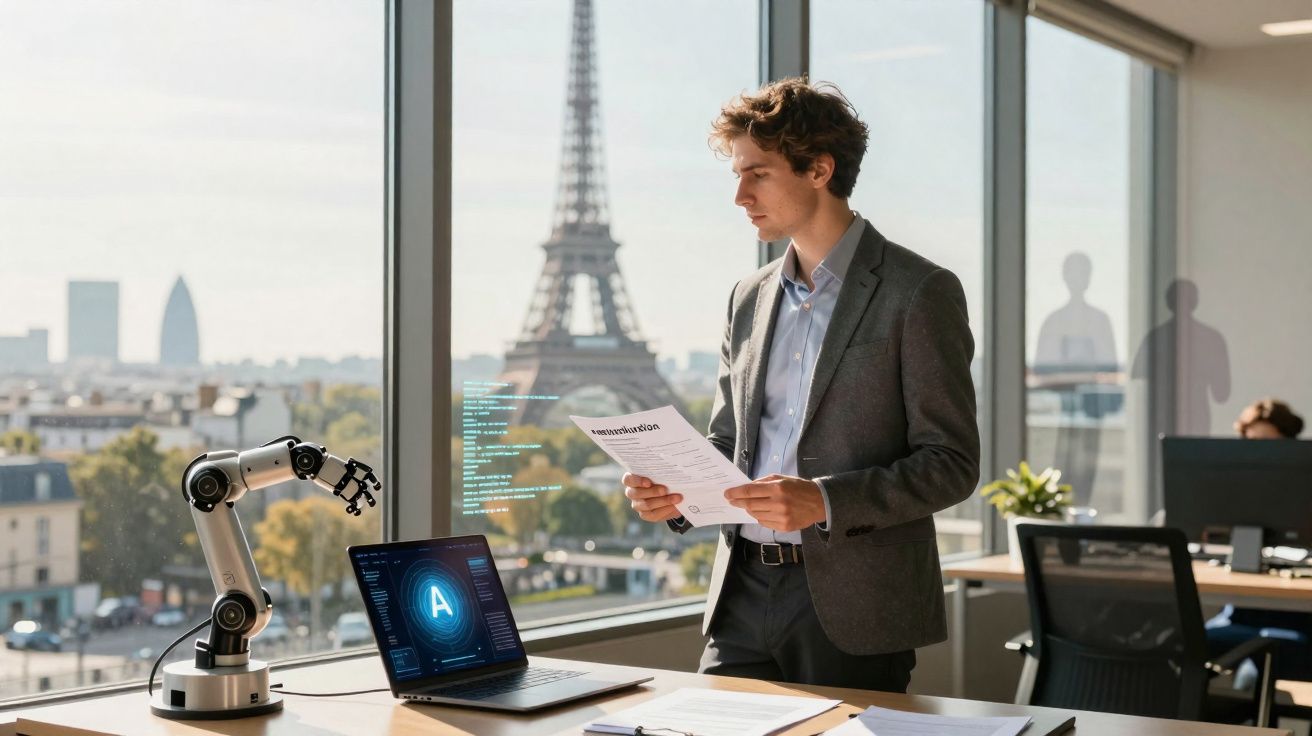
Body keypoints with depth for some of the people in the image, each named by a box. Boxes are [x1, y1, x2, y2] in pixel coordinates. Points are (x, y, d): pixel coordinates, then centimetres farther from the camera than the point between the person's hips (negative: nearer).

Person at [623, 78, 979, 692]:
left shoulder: (919, 293, -6)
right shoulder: (749, 299, 14)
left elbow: (951, 462, -10)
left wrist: (825, 501, -22)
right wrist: (675, 493, -2)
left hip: (852, 607, -5)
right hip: (744, 593, 5)